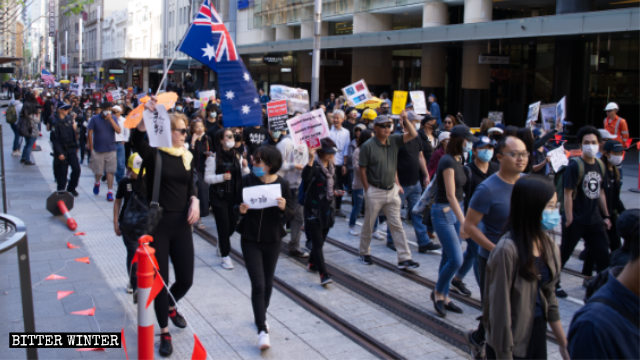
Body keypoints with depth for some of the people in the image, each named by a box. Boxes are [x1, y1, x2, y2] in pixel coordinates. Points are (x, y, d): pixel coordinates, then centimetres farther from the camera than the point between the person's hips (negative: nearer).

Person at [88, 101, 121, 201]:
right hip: (98, 150, -1)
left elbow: (118, 131, -10)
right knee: (98, 172, 4)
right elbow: (90, 133, -1)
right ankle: (97, 182, 37)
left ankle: (110, 192, 3)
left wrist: (110, 119, -18)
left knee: (110, 172, -2)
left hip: (111, 150, 1)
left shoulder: (113, 118, 4)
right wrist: (91, 148, -3)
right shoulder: (95, 119, -2)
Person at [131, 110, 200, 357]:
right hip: (157, 224, -4)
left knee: (186, 279, 8)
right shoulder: (154, 153, -9)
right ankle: (164, 332, 20)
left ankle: (170, 307, 43)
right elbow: (137, 141, -30)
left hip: (181, 224, 5)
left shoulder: (186, 156, 8)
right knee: (160, 280, 3)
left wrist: (195, 200, -3)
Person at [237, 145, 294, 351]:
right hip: (250, 239, -2)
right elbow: (235, 206, 1)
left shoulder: (282, 184, -5)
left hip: (272, 240, 2)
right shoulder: (247, 181, -8)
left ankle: (261, 316, 40)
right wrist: (240, 210, -21)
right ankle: (262, 330, -5)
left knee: (267, 283, 15)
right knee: (258, 284, -9)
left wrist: (283, 208, -23)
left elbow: (289, 215, -1)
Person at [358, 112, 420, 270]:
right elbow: (362, 169, -7)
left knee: (396, 224, 3)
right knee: (368, 224, 10)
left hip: (391, 190, 4)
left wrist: (405, 120, -15)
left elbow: (413, 134, 0)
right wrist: (367, 190, -7)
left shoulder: (394, 140, 4)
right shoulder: (368, 146, -10)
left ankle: (404, 258, 2)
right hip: (374, 191, -4)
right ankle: (364, 253, 29)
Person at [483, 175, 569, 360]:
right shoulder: (508, 250, -22)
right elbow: (499, 308, -19)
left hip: (538, 334, 7)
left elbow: (549, 296, 10)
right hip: (513, 342, -7)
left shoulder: (547, 244, 1)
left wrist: (563, 343, 14)